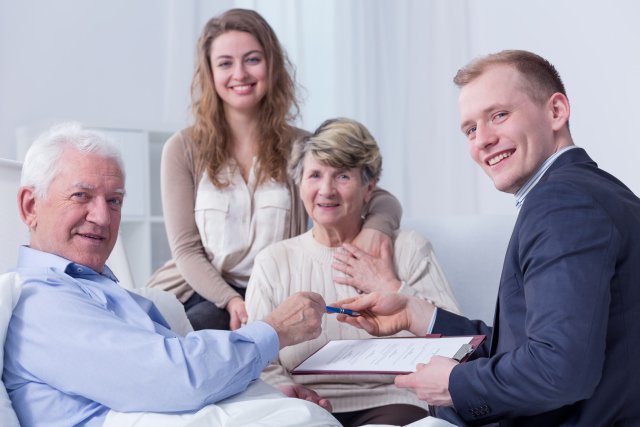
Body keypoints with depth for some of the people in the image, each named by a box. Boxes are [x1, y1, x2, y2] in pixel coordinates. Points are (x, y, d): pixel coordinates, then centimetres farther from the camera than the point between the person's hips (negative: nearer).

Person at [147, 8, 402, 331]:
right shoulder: (183, 150, 2)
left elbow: (384, 201, 3)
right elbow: (186, 250, -1)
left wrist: (376, 226, -23)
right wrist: (231, 301, -20)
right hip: (198, 291, 1)